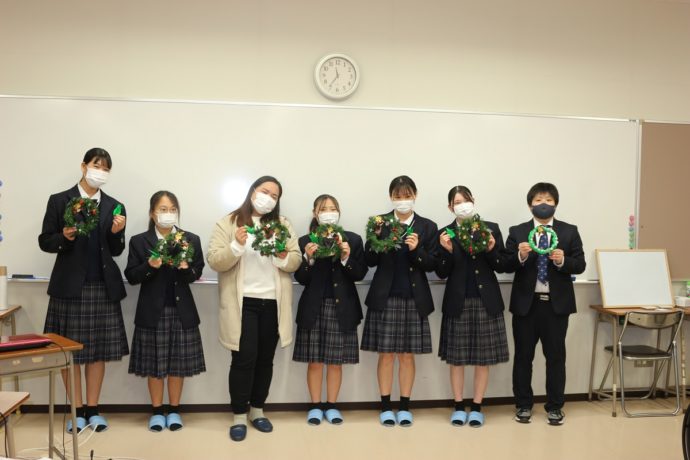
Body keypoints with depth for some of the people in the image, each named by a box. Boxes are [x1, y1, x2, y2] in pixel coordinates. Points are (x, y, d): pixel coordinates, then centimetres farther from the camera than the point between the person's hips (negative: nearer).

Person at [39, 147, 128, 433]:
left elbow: (116, 251, 7)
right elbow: (45, 241, 0)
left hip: (103, 286, 2)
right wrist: (64, 237, -19)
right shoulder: (59, 201, 0)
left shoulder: (114, 207, 7)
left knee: (98, 349, 6)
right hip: (70, 286, -2)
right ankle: (76, 410, 16)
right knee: (69, 350, 4)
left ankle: (93, 409, 17)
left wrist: (116, 233, -12)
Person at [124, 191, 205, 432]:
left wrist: (186, 268, -19)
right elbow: (131, 277, -2)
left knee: (178, 362, 7)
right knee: (154, 363, 6)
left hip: (181, 310, 1)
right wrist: (149, 266, -19)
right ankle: (157, 411, 20)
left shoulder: (191, 240, 3)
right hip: (153, 311, -1)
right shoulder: (139, 241, 0)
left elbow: (197, 274, 2)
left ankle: (174, 410, 21)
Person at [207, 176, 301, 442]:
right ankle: (239, 416, 9)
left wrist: (283, 257, -16)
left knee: (265, 359, 10)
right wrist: (236, 246, -23)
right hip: (242, 302, -3)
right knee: (244, 358, -5)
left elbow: (296, 262, 5)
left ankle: (257, 411, 25)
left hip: (273, 303, 4)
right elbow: (214, 261, -8)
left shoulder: (283, 225, 10)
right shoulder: (228, 223, 0)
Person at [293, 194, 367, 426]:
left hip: (342, 308, 0)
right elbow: (301, 279, -2)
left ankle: (331, 406, 19)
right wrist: (308, 258, -17)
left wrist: (346, 259, -17)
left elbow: (360, 274, -2)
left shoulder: (353, 240, 3)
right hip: (314, 308, 0)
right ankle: (315, 406, 17)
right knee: (314, 361, 5)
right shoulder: (305, 241, 2)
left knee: (336, 361, 7)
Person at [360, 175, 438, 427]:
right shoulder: (380, 223, 1)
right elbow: (370, 261, -3)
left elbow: (432, 265, 0)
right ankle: (385, 406, 15)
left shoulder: (427, 227, 3)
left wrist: (417, 250, -18)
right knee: (386, 354, 4)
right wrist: (375, 237, -18)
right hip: (385, 298, -1)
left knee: (407, 355, 7)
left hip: (414, 299, 1)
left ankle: (404, 406, 18)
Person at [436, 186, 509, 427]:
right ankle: (459, 406, 17)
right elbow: (442, 273, -2)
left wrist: (491, 249, -15)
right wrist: (447, 251, -18)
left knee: (483, 357, 5)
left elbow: (501, 267, 2)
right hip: (458, 302, 0)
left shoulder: (491, 228, 2)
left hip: (486, 301, 0)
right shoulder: (445, 233, 1)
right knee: (456, 357, 5)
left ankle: (477, 407, 16)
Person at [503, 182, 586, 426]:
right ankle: (523, 405, 20)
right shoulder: (517, 232, 3)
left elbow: (580, 265, 0)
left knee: (556, 356, 7)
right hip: (526, 303, 0)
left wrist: (562, 261, -19)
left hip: (557, 304, 0)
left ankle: (555, 406, 20)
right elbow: (507, 267, -3)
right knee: (523, 356, 7)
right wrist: (520, 256, -22)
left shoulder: (569, 231, 4)